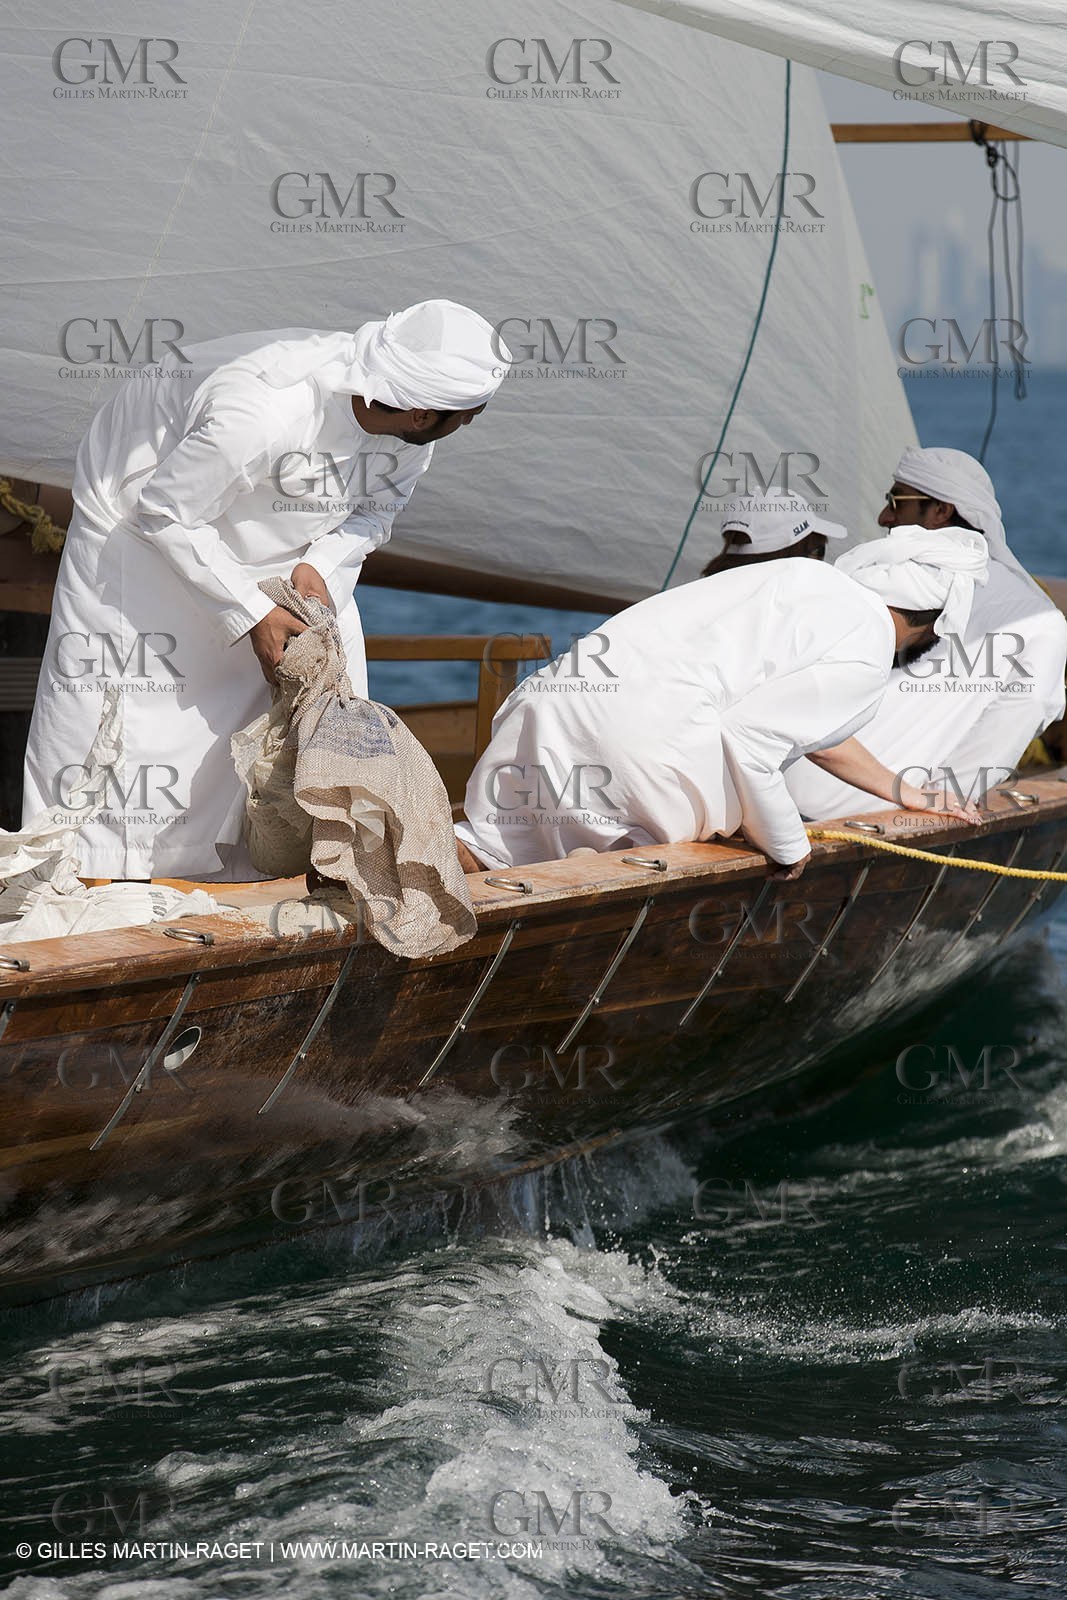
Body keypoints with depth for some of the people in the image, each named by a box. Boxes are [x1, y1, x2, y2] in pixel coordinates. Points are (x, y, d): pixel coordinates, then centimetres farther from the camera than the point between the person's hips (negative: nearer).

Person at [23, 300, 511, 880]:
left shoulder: (410, 432, -20)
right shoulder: (263, 413, -42)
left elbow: (375, 510, -1)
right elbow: (165, 511, -30)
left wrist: (322, 567, -20)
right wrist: (251, 615, -29)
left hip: (284, 550, 7)